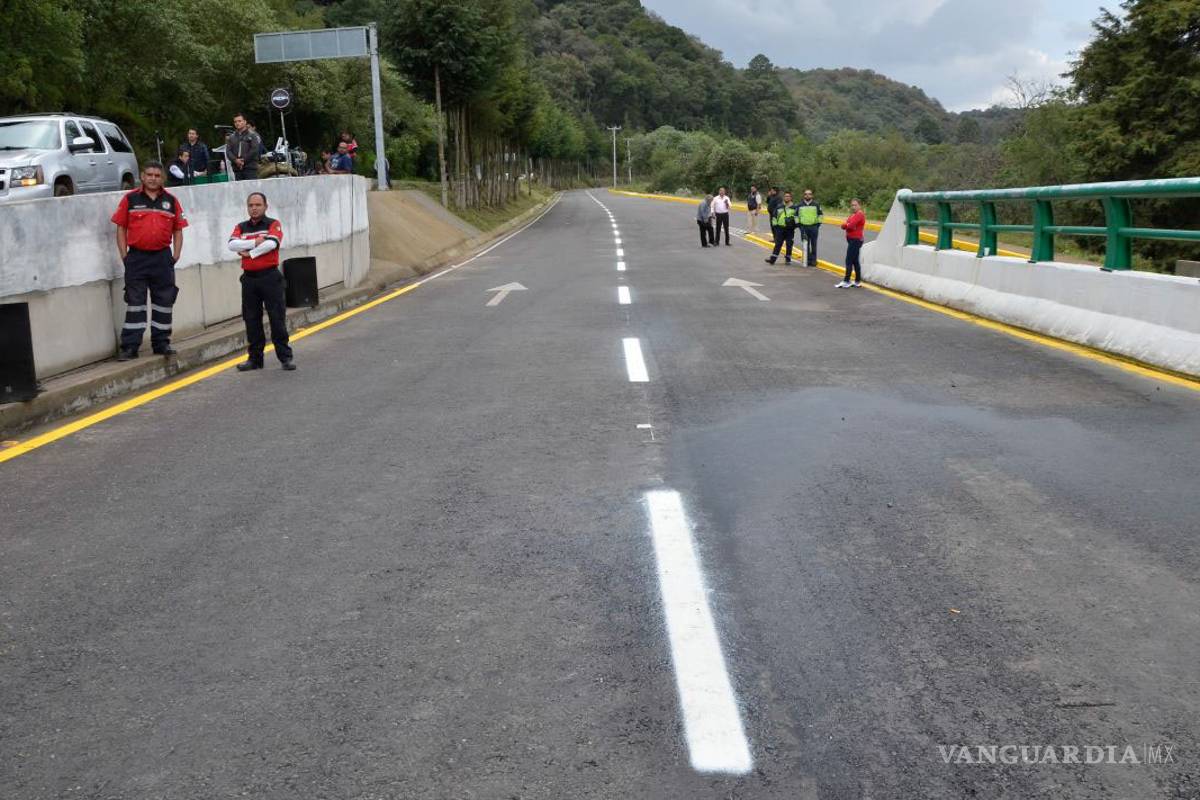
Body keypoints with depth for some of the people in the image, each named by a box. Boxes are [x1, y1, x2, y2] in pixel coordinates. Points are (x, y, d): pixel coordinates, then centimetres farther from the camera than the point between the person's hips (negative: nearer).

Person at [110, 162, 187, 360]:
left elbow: (178, 230, 9)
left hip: (163, 257, 2)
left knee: (164, 301, 7)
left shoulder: (171, 200, 7)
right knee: (134, 302, 0)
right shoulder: (130, 199, 2)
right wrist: (124, 256, -4)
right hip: (137, 257, -2)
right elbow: (121, 228, 3)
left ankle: (161, 343, 18)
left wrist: (176, 255, 0)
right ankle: (129, 346, 3)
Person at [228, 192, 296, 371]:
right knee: (251, 320, 7)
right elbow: (232, 244, -5)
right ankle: (254, 358, 15)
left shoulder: (273, 224, 2)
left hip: (270, 276, -4)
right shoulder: (241, 227, 13)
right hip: (249, 278, 4)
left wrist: (249, 252, -10)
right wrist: (255, 242, -14)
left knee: (277, 317, -3)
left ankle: (285, 356, 2)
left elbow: (272, 243, -17)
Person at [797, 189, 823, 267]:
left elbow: (821, 214, 9)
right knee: (805, 245, 1)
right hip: (803, 227, 1)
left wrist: (818, 224, 2)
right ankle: (807, 260, 7)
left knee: (813, 244, 0)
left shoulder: (816, 204, 5)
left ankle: (813, 260, 6)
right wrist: (798, 224, 6)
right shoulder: (800, 205, 8)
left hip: (814, 227, -1)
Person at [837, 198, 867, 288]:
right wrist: (848, 225, -11)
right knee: (855, 261, 12)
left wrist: (845, 225, -3)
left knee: (849, 261, -10)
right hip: (852, 240, 10)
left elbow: (851, 225, -24)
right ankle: (858, 282, 17)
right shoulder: (853, 215, 18)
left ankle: (846, 282, -10)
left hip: (856, 240, -10)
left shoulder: (859, 215, -14)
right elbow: (844, 225, 11)